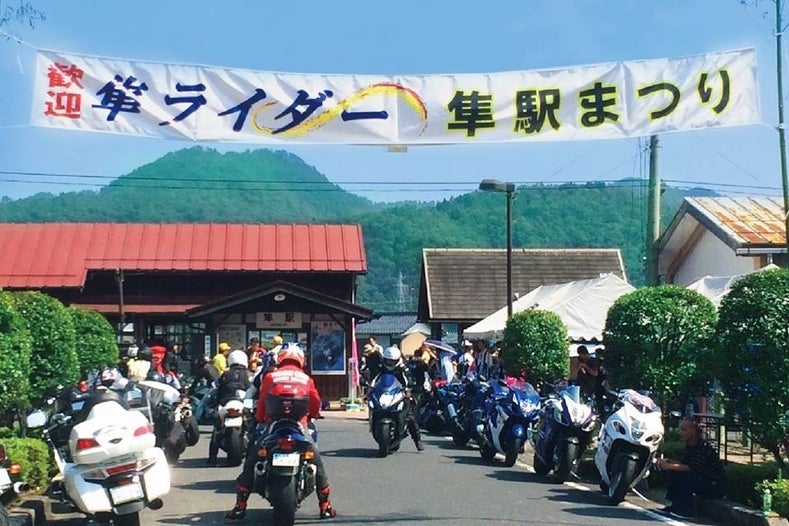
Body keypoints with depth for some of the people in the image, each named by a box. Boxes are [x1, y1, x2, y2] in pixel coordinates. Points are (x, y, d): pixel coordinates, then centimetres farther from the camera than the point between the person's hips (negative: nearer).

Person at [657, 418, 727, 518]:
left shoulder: (704, 447, -23)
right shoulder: (689, 446, 5)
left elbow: (692, 468, -29)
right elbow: (684, 463, 10)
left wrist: (669, 466, -26)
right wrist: (668, 461, -7)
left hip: (716, 487, -10)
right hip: (704, 482, 10)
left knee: (682, 476, -27)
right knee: (674, 472, 2)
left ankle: (686, 511, -16)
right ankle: (675, 506, 5)